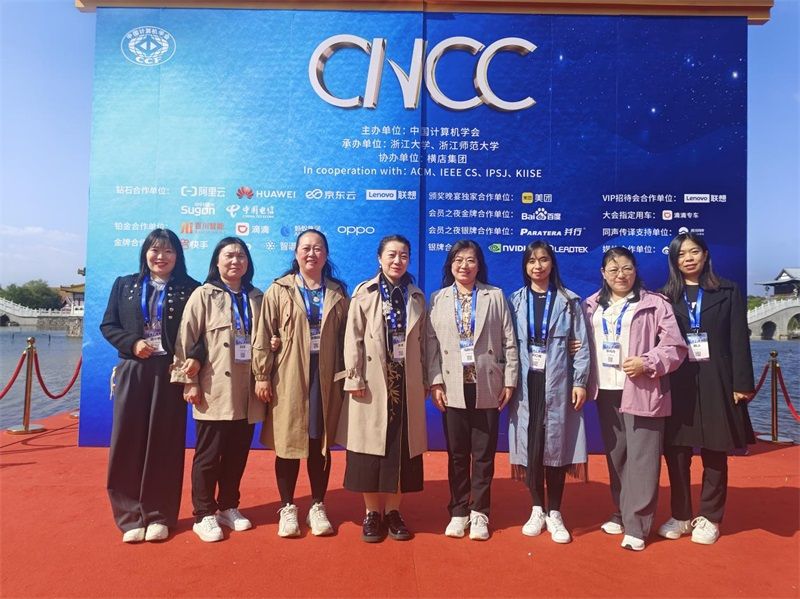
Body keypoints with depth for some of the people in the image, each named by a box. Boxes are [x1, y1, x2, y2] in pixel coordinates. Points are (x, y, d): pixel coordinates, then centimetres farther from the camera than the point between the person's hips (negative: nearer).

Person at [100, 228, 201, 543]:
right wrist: (132, 343, -9)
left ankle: (159, 516, 13)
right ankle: (130, 516, 13)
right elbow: (108, 324, 9)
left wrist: (195, 358, -18)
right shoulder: (124, 285, 12)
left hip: (170, 372, -2)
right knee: (128, 442, 2)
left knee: (164, 443, 3)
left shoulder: (190, 289, 3)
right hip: (132, 372, 2)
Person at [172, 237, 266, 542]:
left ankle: (228, 507, 28)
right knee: (208, 455, 3)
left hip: (247, 392, 4)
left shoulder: (257, 298, 12)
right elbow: (186, 339, -7)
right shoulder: (204, 295, -2)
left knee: (238, 454, 12)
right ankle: (203, 515, 18)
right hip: (215, 391, -4)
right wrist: (188, 382, -10)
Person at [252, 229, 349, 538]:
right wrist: (262, 376, -6)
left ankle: (317, 507, 24)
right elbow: (263, 335, -2)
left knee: (321, 444, 9)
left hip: (325, 377, 2)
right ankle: (287, 508, 22)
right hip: (288, 377, -2)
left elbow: (345, 337, 8)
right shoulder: (279, 290, 1)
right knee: (288, 443, 6)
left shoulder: (337, 293, 8)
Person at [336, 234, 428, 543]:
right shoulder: (364, 293, 0)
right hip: (374, 383, -2)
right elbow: (353, 339, -4)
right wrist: (354, 379, -10)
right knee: (372, 447, 3)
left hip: (407, 383, 3)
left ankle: (393, 511, 21)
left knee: (402, 448, 7)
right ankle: (372, 512, 17)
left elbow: (422, 341, 8)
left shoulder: (417, 296, 10)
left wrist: (425, 381, 6)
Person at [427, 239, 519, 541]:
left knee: (484, 454, 7)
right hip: (454, 387, 1)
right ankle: (458, 511, 22)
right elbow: (432, 343, 1)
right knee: (457, 453, 9)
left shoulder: (496, 296, 4)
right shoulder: (438, 299, 6)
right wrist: (435, 382, -6)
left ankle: (479, 513, 20)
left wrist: (510, 380, -2)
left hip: (487, 386, 0)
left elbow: (509, 341, 2)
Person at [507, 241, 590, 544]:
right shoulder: (515, 301, 7)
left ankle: (554, 514, 15)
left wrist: (580, 382, -6)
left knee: (556, 444, 2)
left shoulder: (569, 301, 4)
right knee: (530, 445, 4)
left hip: (557, 382, -1)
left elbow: (581, 344, 1)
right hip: (526, 382, 1)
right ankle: (537, 510, 19)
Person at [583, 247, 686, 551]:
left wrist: (648, 363, -19)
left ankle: (636, 525, 5)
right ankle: (622, 513, 27)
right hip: (606, 391, 5)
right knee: (615, 455, 13)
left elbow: (675, 346, -5)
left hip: (642, 391, -4)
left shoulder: (655, 304, -1)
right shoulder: (591, 306, 12)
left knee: (641, 458, -3)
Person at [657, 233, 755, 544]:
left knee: (715, 454, 6)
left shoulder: (728, 292, 5)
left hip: (715, 383, -1)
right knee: (676, 452, 4)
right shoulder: (665, 296, 7)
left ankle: (709, 518, 20)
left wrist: (742, 383, -6)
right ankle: (680, 516, 19)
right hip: (677, 384, 1)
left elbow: (739, 341, 1)